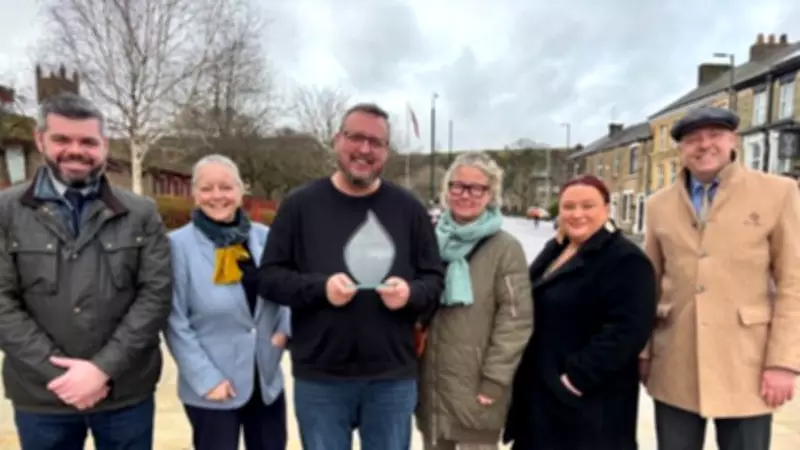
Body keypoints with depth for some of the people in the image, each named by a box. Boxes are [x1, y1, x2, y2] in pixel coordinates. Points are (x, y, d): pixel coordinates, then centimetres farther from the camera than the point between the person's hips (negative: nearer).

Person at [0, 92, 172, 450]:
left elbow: (156, 294, -5)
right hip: (42, 396, 0)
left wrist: (104, 367, -13)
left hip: (126, 392, 0)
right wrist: (58, 373, -13)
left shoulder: (141, 214, 1)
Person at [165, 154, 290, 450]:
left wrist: (285, 328, -7)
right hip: (212, 389, -4)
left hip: (268, 382, 4)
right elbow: (175, 322, -11)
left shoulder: (264, 237, 1)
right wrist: (205, 378, -14)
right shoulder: (179, 245, -12)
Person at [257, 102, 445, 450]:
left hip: (393, 378, 1)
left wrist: (411, 293, -17)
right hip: (320, 378, -1)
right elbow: (269, 277, -1)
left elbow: (435, 279, 6)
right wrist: (320, 287, -19)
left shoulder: (409, 208, 4)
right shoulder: (301, 204, 1)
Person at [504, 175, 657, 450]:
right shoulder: (554, 251, 12)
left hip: (588, 401, -8)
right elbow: (531, 311, 20)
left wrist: (579, 375, -24)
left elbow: (625, 331, -24)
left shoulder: (626, 261, -15)